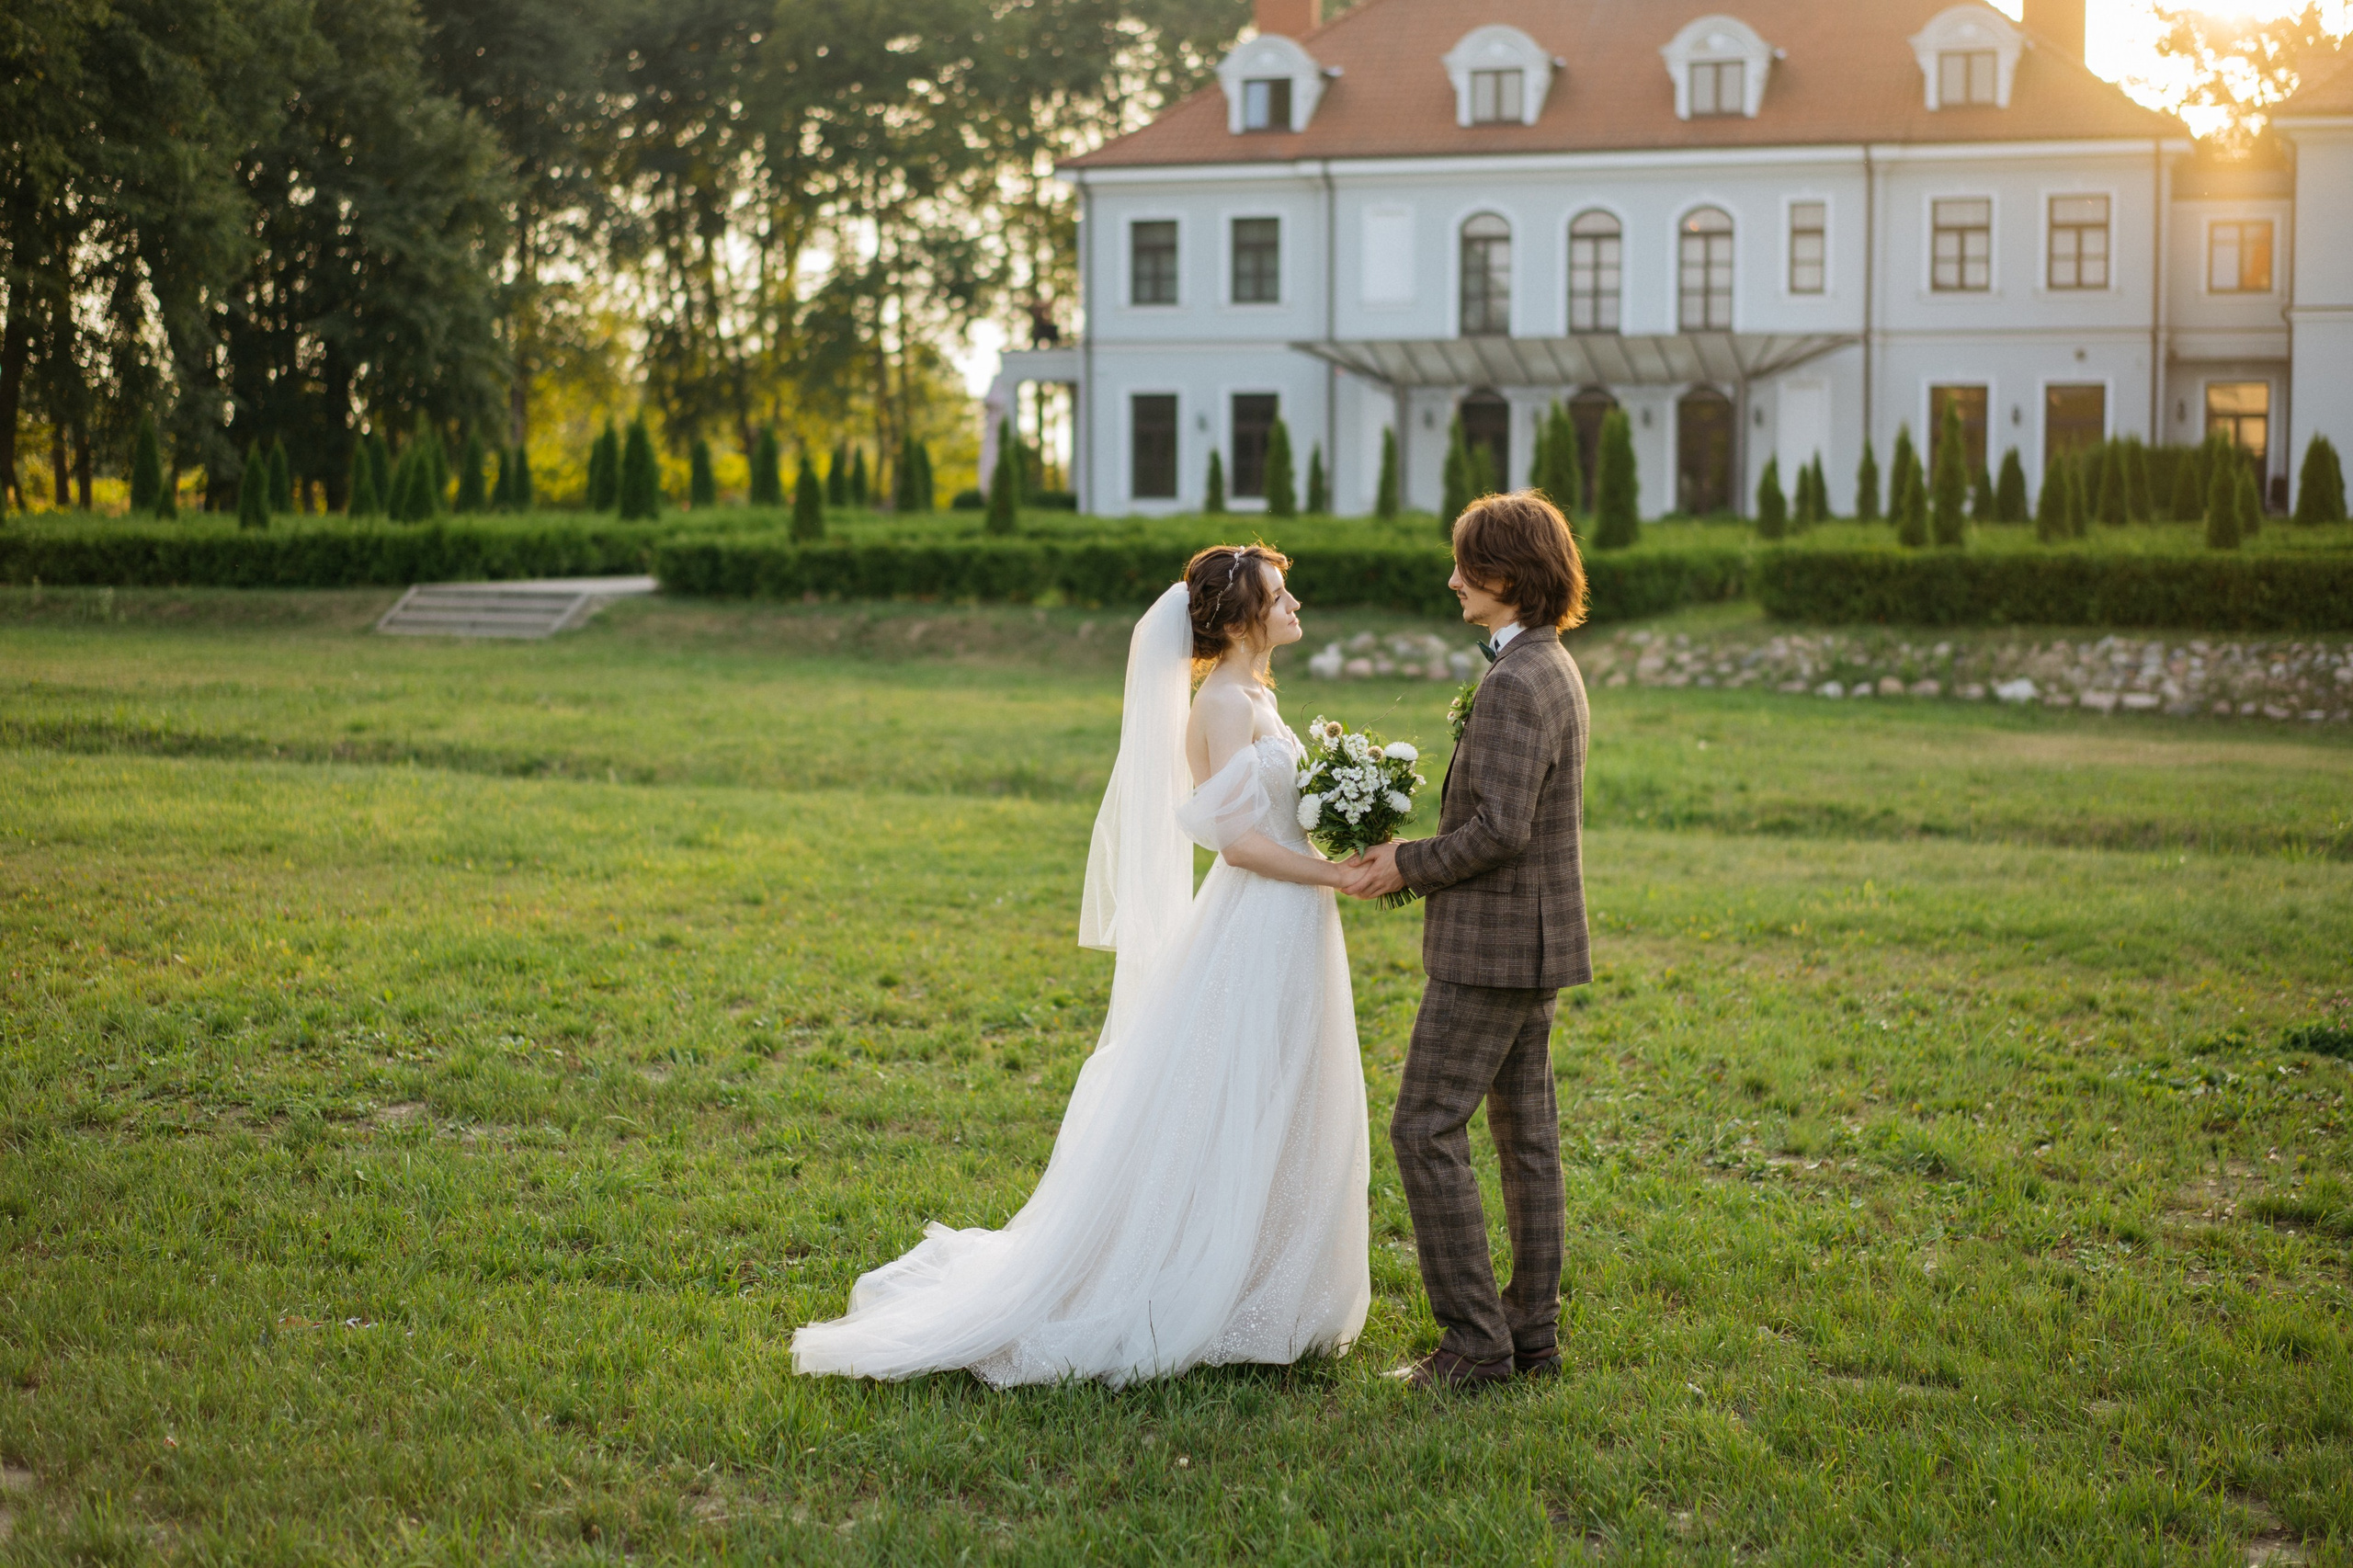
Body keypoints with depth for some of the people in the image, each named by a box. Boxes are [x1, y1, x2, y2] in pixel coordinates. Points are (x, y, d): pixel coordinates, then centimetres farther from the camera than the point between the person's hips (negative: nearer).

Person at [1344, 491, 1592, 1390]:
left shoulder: (1515, 684, -21)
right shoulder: (1552, 668, 12)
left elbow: (1497, 828, -26)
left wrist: (1408, 864, -12)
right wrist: (1421, 862, 11)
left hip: (1493, 944, -10)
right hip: (1532, 942, 10)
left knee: (1426, 1130, -5)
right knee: (1525, 1132, 13)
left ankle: (1476, 1341, -2)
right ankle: (1532, 1330, 20)